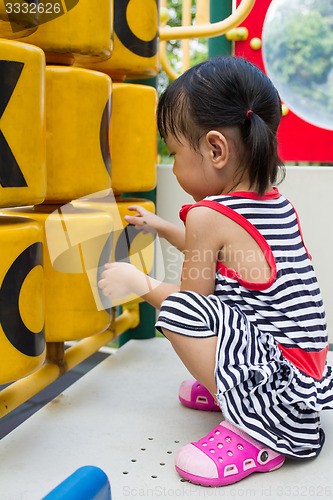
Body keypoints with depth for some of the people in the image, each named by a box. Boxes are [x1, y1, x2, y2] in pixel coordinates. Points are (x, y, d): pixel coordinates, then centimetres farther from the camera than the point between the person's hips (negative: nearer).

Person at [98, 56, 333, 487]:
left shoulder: (209, 216, -17)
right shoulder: (278, 204, 8)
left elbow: (192, 303, -6)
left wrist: (140, 283, 9)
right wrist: (161, 228, 34)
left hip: (284, 385, -9)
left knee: (179, 306, -22)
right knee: (215, 290, 20)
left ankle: (252, 429, -16)